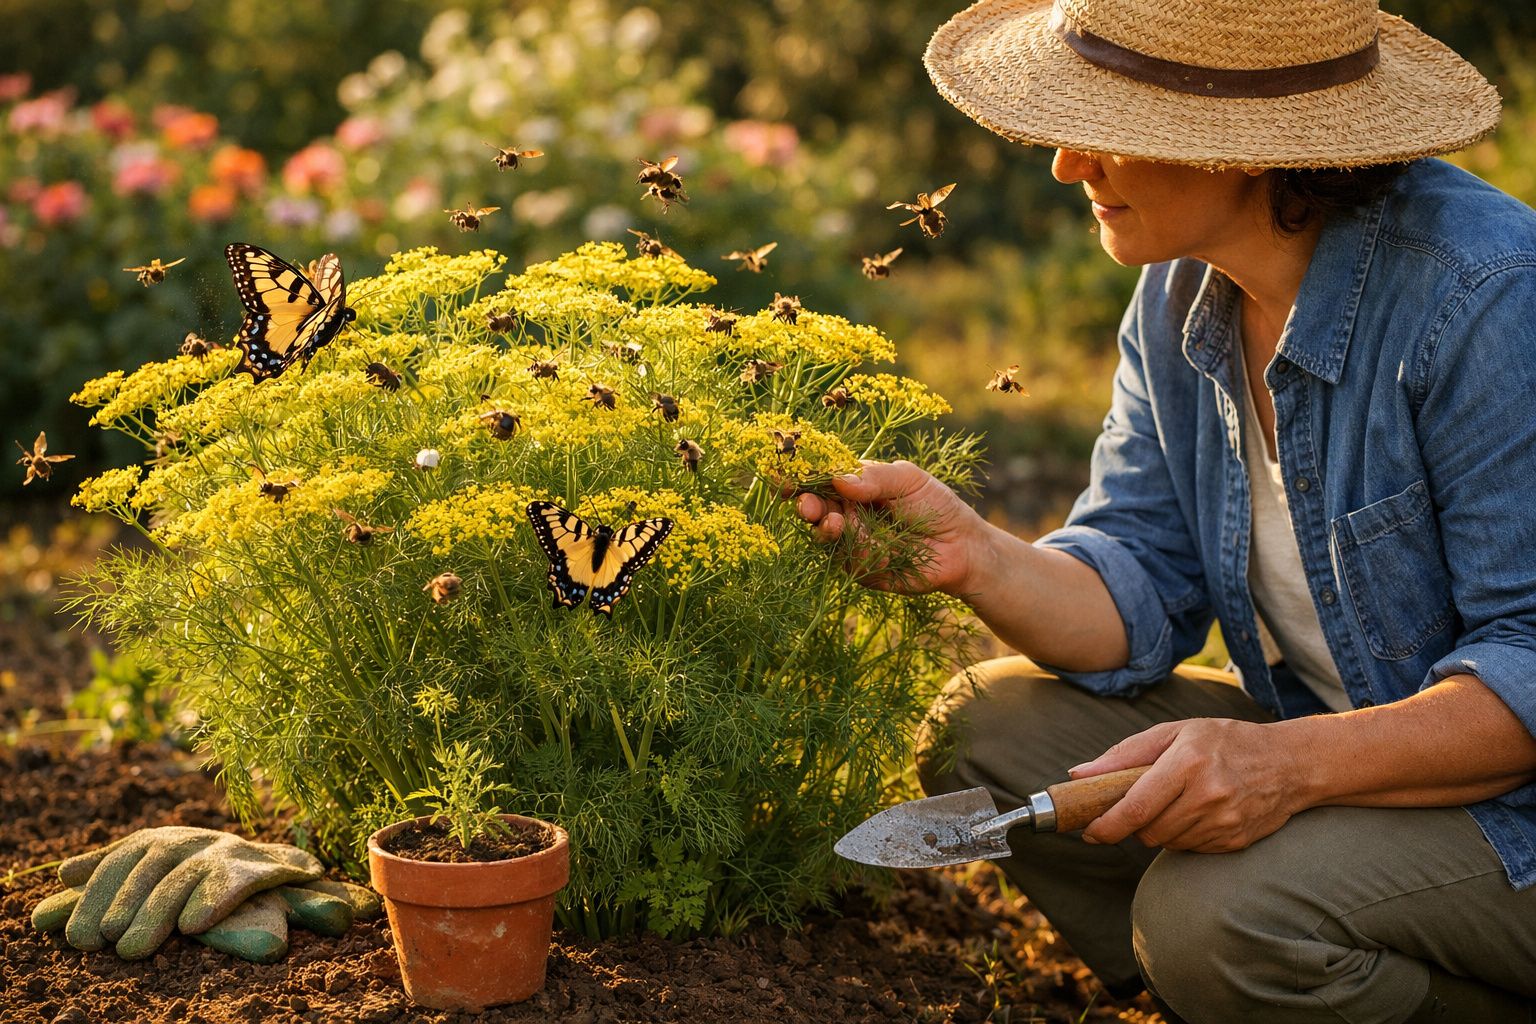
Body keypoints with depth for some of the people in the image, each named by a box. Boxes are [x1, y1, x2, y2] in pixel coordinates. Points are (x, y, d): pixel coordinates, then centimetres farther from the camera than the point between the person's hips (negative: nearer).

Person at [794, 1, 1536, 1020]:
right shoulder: (1181, 294, 0)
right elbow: (1141, 598, 0)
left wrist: (1295, 763, -37)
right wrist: (975, 558, -19)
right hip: (1331, 753, 8)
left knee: (1218, 915, -30)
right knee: (988, 731, -3)